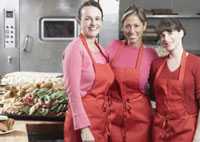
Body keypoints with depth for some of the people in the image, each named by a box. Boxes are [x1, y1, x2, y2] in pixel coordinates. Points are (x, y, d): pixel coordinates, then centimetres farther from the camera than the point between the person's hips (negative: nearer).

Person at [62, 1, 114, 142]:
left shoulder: (101, 50, 9)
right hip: (84, 116, -7)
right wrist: (84, 127, -21)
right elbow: (72, 90, -18)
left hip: (103, 117, 7)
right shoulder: (75, 47, -13)